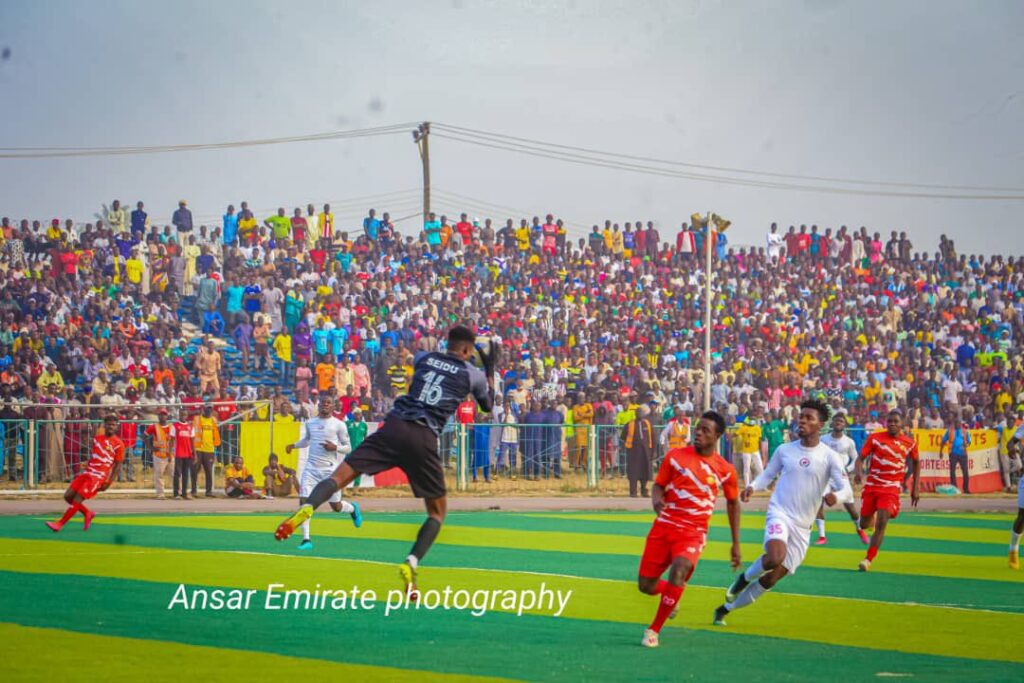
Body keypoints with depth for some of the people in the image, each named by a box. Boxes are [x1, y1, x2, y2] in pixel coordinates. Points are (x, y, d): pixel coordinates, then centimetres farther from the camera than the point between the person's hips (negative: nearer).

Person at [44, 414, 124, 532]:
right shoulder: (97, 438, 13)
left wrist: (109, 482, -10)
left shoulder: (118, 444, -6)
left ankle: (60, 524, -8)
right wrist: (84, 470, 17)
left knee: (78, 498, -14)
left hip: (99, 477, -7)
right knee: (68, 496, 2)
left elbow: (118, 465, -4)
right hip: (87, 473, 7)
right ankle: (87, 513, 23)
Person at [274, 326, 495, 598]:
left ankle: (306, 509, -37)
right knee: (437, 513, 13)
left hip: (394, 427, 2)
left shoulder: (423, 358, 20)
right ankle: (411, 565, -9)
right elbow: (488, 405, 31)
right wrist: (490, 369, 41)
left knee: (339, 476, -5)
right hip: (424, 439, -2)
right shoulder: (473, 374, 13)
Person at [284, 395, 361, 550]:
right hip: (311, 468, 3)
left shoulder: (339, 425, -2)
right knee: (303, 501, -14)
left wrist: (335, 447, -19)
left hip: (330, 469, -3)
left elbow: (348, 448, 0)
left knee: (336, 507, 6)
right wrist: (294, 445, 11)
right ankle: (306, 540, -10)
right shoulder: (309, 423, 10)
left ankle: (353, 508, 43)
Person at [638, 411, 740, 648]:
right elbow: (658, 486, 8)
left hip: (694, 532, -2)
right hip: (664, 526, 2)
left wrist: (736, 544, 15)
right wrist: (656, 500, -18)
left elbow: (733, 504, 15)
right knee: (645, 585, 1)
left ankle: (654, 629, -17)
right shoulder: (675, 456, 2)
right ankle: (672, 595, 39)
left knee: (679, 569, -31)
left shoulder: (725, 470, 2)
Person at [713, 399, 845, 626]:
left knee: (771, 579, 4)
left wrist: (834, 495, -29)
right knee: (775, 557, -33)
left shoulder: (829, 457, -2)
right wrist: (752, 487, -6)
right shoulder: (784, 450, 5)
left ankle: (726, 608, 22)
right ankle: (744, 578, -2)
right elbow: (767, 475, 15)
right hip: (779, 513, -1)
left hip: (802, 526, 1)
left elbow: (843, 487, -7)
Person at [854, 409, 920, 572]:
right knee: (864, 525, 9)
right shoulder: (875, 437, -2)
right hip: (871, 485, 1)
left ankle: (868, 560, -11)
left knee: (882, 523, -18)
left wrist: (915, 489, 14)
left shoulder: (909, 443, 1)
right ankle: (871, 518, 49)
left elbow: (917, 463, 17)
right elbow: (861, 457, -3)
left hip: (891, 488, -1)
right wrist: (858, 472, -25)